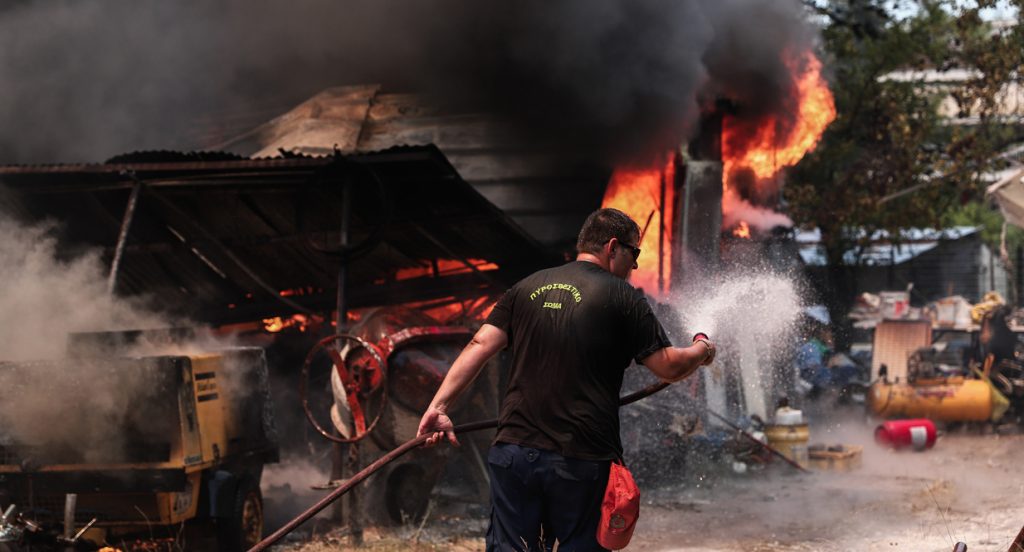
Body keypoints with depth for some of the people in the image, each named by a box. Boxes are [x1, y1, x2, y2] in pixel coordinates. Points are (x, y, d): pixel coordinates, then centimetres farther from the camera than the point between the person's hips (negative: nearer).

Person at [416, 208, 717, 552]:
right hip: (583, 459, -4)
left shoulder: (529, 287, 12)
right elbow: (668, 367, -3)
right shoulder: (621, 296, -2)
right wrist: (701, 351, 18)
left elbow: (480, 346, 3)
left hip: (515, 448, 4)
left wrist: (439, 406, -2)